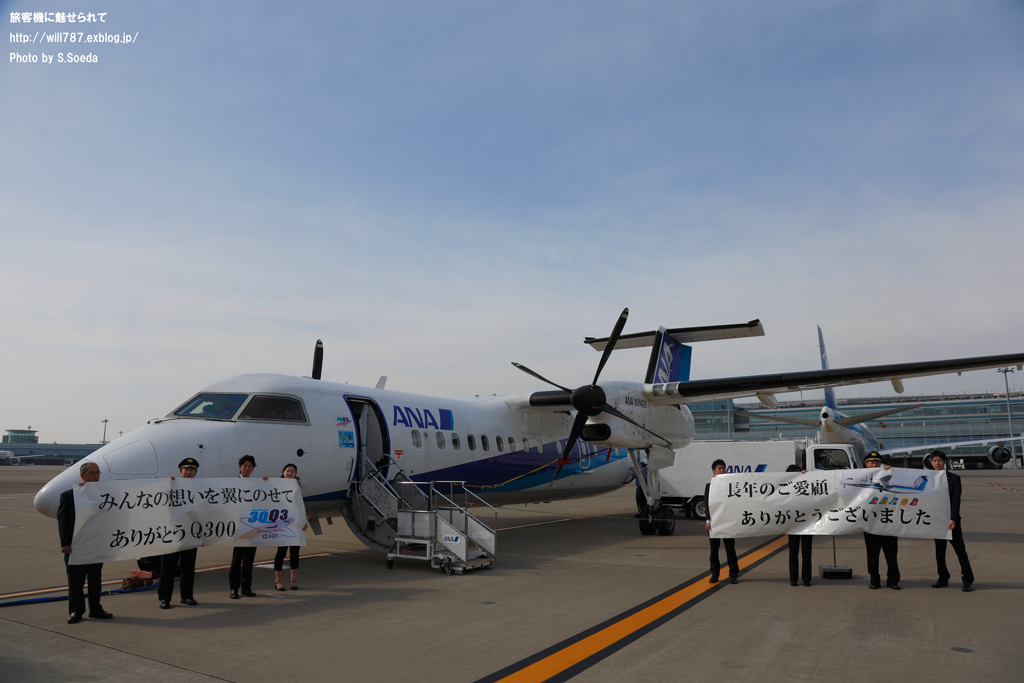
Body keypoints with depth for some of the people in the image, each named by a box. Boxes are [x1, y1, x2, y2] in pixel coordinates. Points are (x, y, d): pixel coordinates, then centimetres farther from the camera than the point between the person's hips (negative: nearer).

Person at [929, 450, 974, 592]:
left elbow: (956, 500, -8)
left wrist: (953, 519, -16)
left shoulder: (954, 478, -2)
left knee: (960, 549, -2)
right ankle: (943, 579, 18)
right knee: (939, 550, 9)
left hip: (951, 520, -3)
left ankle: (967, 580, 3)